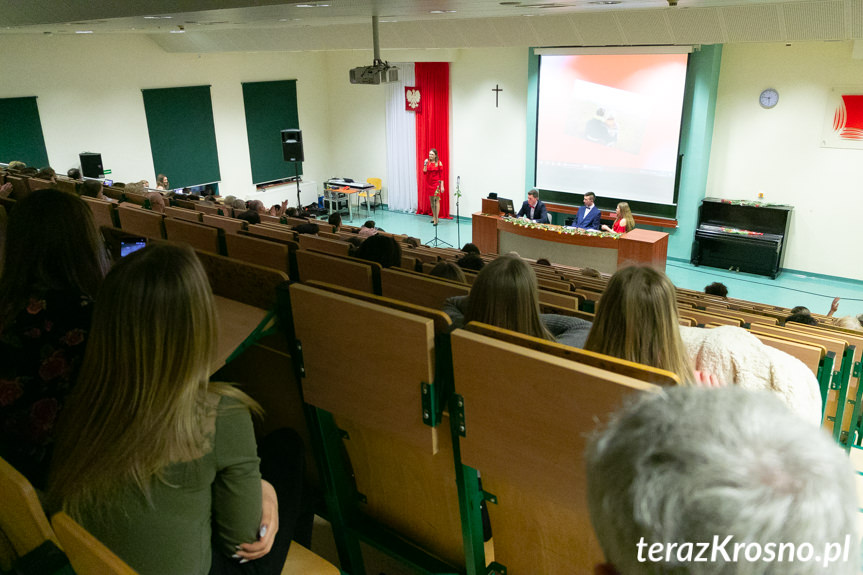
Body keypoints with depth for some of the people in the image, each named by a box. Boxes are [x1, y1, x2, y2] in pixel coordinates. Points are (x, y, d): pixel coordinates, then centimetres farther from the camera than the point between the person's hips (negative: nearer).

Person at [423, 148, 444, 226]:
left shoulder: (439, 163, -5)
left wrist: (442, 186, -9)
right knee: (431, 200, 11)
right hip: (429, 183, 5)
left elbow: (441, 175, -5)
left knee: (436, 200, -8)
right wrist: (425, 164, -16)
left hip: (436, 183, -5)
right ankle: (433, 216, 23)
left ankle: (436, 219, -10)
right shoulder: (427, 162, 6)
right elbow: (424, 172, -4)